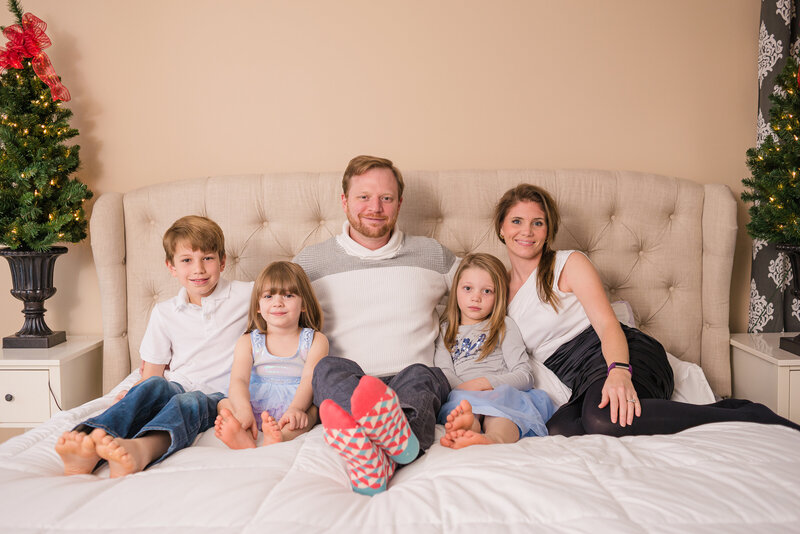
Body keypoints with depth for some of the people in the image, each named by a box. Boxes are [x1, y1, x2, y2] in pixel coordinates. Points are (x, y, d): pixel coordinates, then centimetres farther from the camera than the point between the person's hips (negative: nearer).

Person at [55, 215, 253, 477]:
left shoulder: (245, 295, 7)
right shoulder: (164, 313, 14)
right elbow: (152, 371, 13)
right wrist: (133, 395, -6)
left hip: (221, 396, -2)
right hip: (179, 386, 3)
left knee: (190, 401, -37)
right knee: (153, 385, -33)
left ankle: (141, 449, -67)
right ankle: (87, 444, -57)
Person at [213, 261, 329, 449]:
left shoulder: (315, 340, 6)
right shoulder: (248, 342, 11)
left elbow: (310, 379, -10)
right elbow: (239, 380, -5)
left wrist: (296, 408, -31)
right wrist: (243, 410, -28)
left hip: (296, 403, -2)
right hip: (256, 406, 2)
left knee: (314, 408, -31)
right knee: (224, 404, -21)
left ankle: (279, 437, -61)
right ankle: (244, 438, -52)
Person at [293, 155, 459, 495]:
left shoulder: (432, 254, 18)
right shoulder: (310, 262, 14)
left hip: (419, 378, 1)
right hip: (342, 388, 0)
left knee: (418, 377, -34)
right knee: (331, 368, -34)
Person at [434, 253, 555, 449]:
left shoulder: (505, 326, 21)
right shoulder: (446, 331, 28)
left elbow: (525, 376, 8)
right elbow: (443, 372, 11)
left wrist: (486, 382, -9)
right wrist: (463, 388, -12)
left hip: (503, 395, -2)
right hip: (463, 398, 2)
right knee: (458, 400, -36)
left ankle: (494, 438, -71)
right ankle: (467, 424, -68)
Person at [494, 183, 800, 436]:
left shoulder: (570, 264, 4)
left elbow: (608, 324, -8)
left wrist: (618, 370, -28)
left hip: (619, 358, -4)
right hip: (582, 382, 4)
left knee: (604, 419, -40)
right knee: (558, 430, -34)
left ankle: (749, 418, -24)